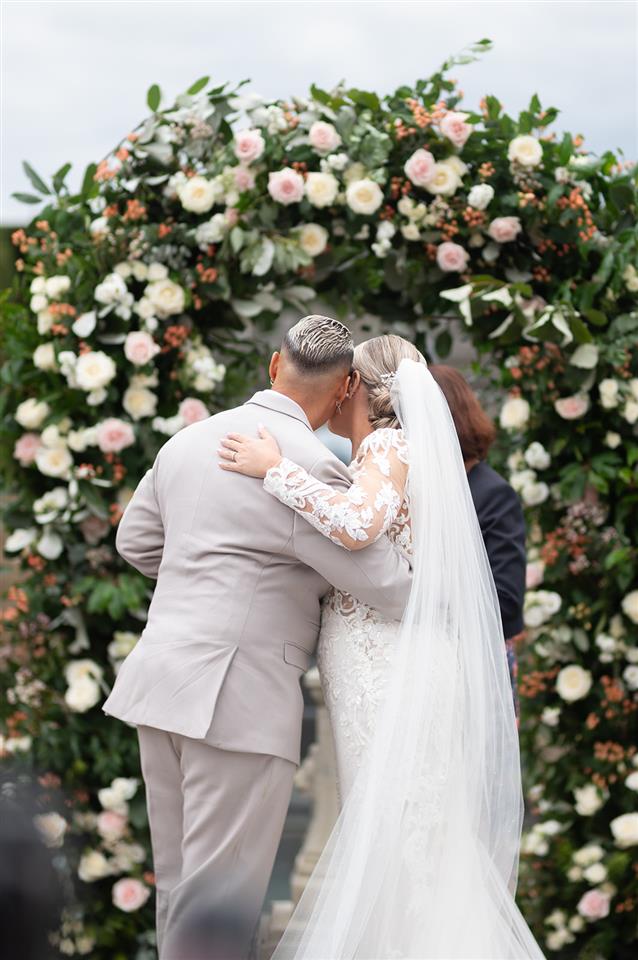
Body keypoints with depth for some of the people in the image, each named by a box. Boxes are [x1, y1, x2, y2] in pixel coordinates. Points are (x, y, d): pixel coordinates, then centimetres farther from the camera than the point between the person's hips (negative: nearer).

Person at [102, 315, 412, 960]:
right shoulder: (309, 465, -12)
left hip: (163, 683, 8)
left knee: (181, 884, 14)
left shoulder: (189, 441, 11)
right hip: (241, 693, -8)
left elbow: (136, 540, 26)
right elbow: (390, 590, -9)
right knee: (222, 902, -4)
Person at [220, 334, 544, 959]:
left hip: (391, 671, -9)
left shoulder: (389, 445, -8)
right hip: (378, 672, 9)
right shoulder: (387, 453, 20)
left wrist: (275, 469, -19)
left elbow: (356, 527, -27)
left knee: (394, 843, -9)